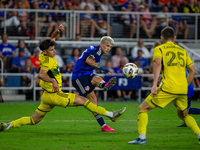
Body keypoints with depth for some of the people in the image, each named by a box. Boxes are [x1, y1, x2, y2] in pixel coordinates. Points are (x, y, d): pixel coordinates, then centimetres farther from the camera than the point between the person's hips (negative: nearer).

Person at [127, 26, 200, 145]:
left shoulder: (160, 49, 7)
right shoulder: (182, 50, 21)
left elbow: (158, 64, -12)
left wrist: (155, 85, -19)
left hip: (167, 87, -5)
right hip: (182, 90, 5)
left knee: (143, 109, 5)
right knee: (183, 114, 27)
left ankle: (142, 137, -10)